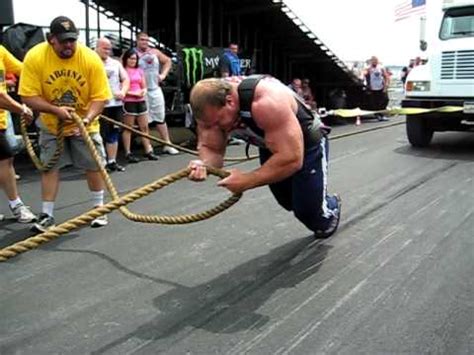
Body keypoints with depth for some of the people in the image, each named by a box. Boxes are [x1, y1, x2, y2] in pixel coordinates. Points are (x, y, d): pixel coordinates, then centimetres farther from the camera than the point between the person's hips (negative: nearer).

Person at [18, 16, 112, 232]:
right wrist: (56, 110, -33)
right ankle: (47, 215, 11)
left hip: (85, 124, 0)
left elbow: (100, 97, -19)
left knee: (94, 165, 4)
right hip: (51, 125, 0)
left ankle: (99, 208, 22)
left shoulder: (91, 58, -22)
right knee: (49, 167, 2)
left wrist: (87, 118, -35)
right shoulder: (34, 57, -21)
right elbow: (28, 96, -20)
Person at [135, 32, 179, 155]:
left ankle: (167, 145, 16)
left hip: (155, 89, 5)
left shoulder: (155, 52, 9)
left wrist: (164, 74, 9)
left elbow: (167, 61, 21)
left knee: (160, 118, 10)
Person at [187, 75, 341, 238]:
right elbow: (211, 148, -15)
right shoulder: (213, 107, -23)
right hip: (272, 147, 7)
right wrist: (203, 164, -38)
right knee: (290, 202, 20)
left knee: (308, 209, -3)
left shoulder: (267, 101, -43)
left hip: (307, 144, -6)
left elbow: (292, 159, -44)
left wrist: (246, 181, -42)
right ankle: (321, 201, 51)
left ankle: (331, 207, 31)